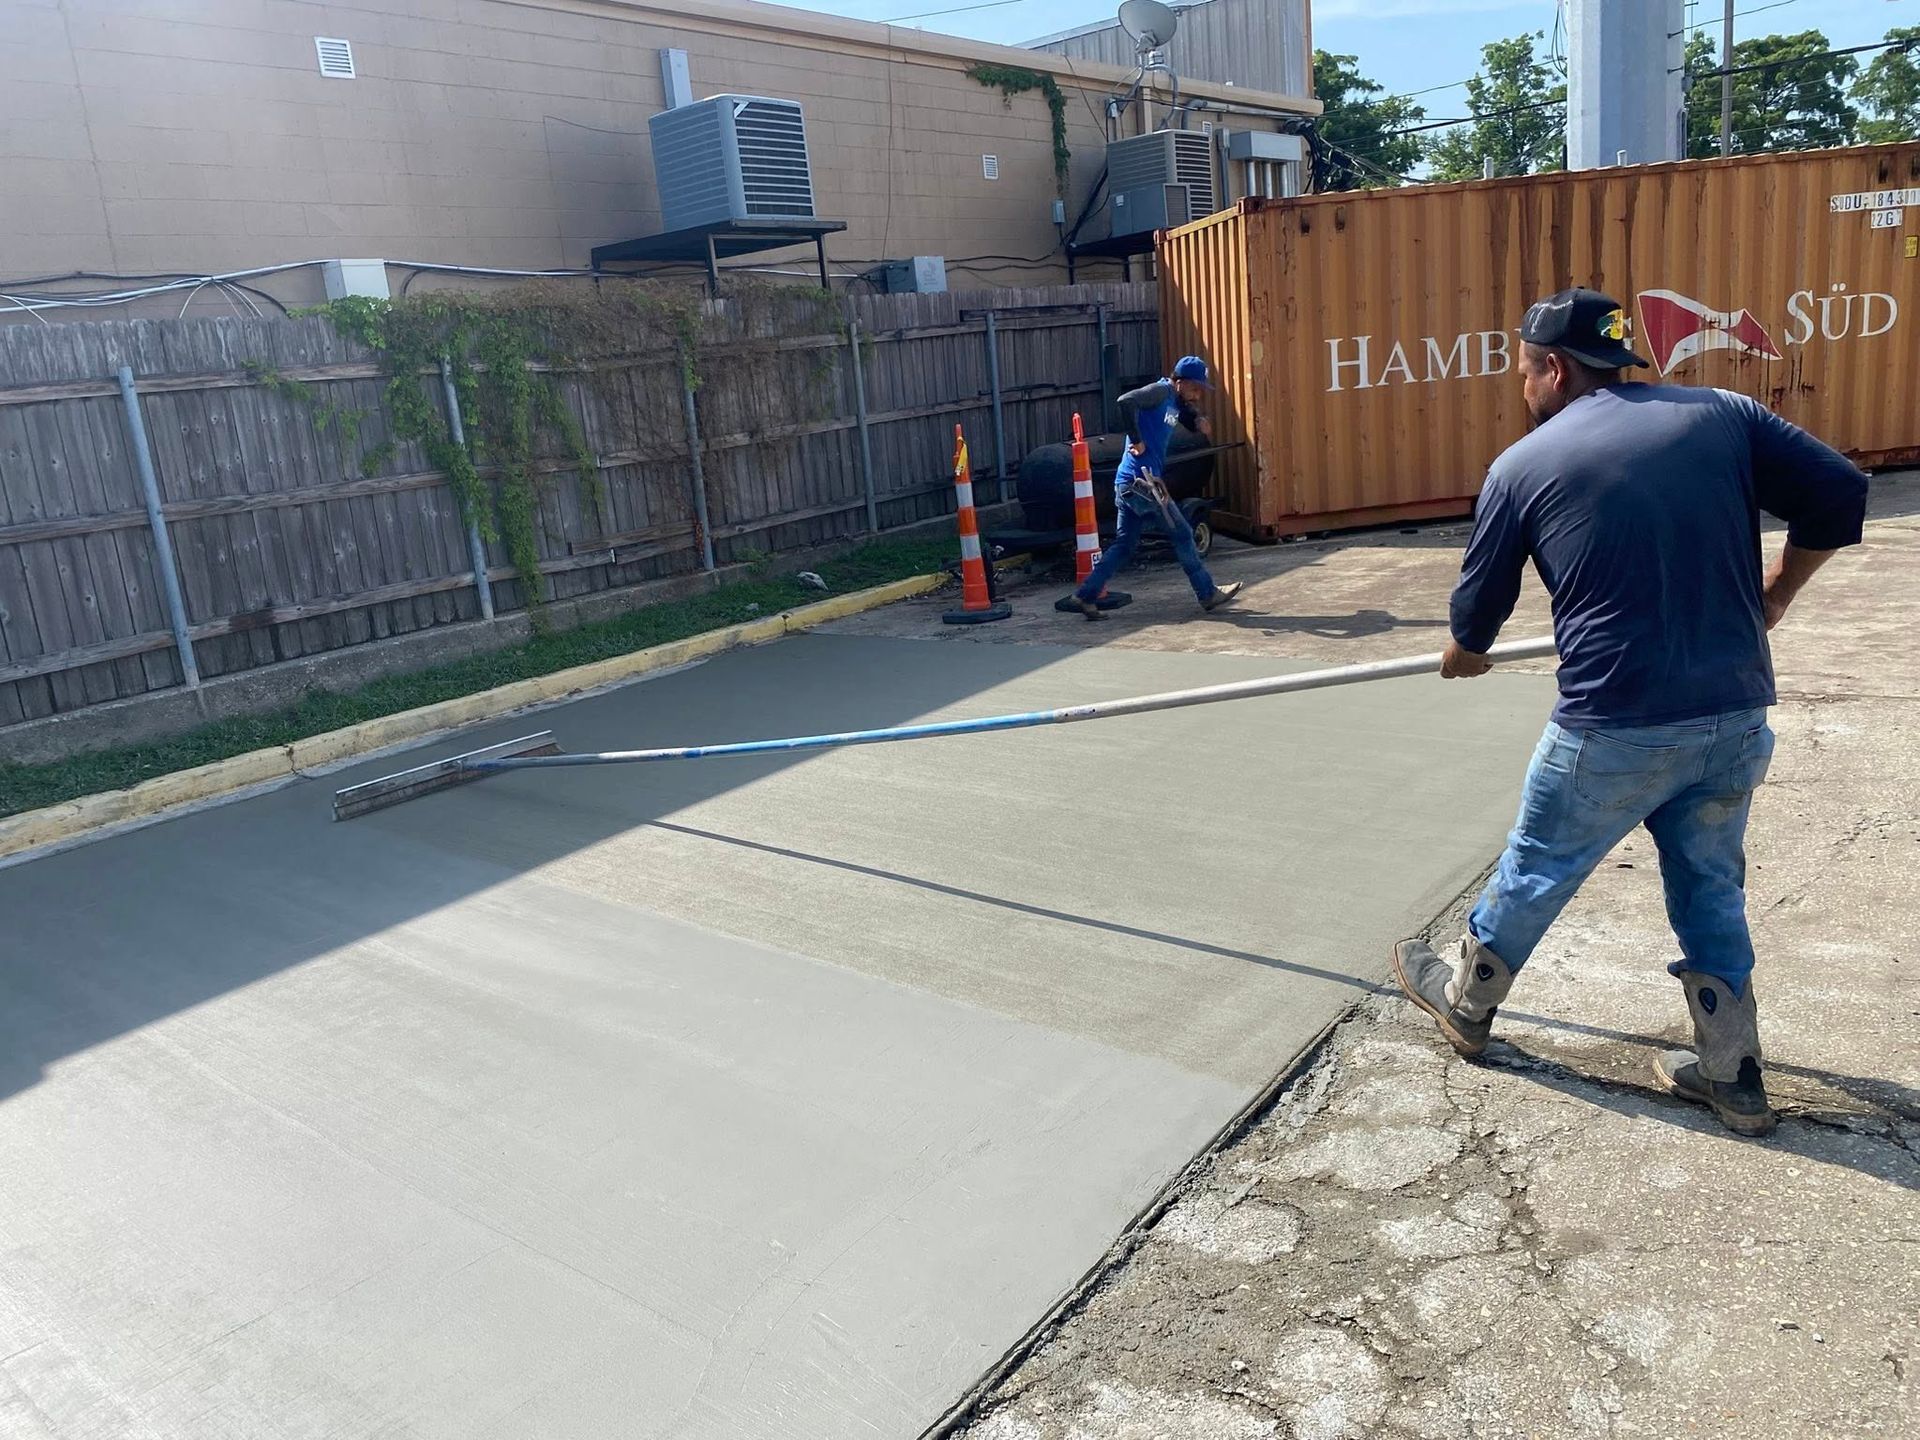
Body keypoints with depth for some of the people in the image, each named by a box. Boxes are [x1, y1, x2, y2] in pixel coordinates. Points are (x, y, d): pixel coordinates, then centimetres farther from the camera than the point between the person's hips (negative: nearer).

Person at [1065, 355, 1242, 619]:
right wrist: (1136, 440, -19)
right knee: (1182, 535, 2)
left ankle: (1086, 596, 7)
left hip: (1126, 484, 10)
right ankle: (1208, 594, 13)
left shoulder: (1176, 402, 18)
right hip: (1141, 480, -10)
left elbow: (1191, 420, 30)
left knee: (1124, 545, 11)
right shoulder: (1161, 391, -9)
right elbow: (1127, 401, -26)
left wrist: (1200, 422, 6)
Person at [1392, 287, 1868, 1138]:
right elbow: (1840, 499, 2)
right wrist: (1772, 596, 17)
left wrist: (1466, 655, 30)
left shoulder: (1523, 465, -2)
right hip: (1737, 719, 4)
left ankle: (1463, 1002, 37)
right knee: (1712, 890, 21)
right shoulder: (1723, 415, 4)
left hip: (1615, 728, -4)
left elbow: (1478, 604, 8)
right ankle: (1731, 1075, 29)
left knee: (1535, 873, 16)